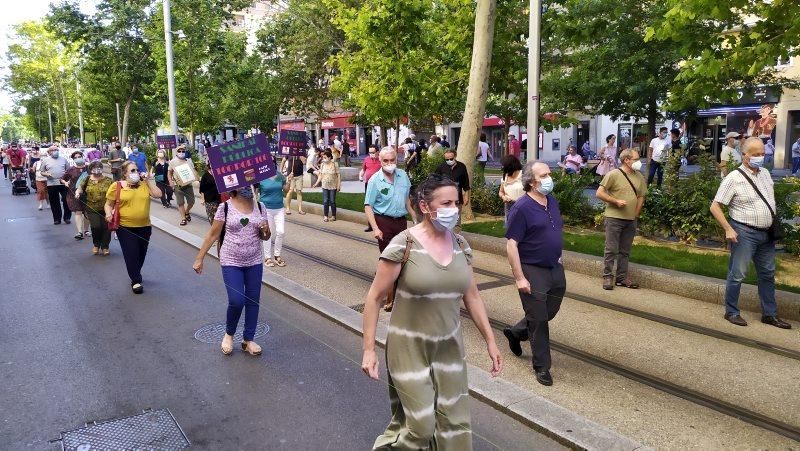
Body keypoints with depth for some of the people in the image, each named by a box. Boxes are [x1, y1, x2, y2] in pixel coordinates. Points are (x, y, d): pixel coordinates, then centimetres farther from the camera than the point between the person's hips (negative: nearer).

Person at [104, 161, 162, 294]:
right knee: (131, 254, -2)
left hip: (144, 227, 3)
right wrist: (108, 213, -16)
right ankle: (136, 281, 9)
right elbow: (108, 204, 3)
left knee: (141, 254, 14)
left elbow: (158, 194, -7)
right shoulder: (117, 186, -3)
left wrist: (148, 180, -5)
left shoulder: (144, 184, 6)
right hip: (125, 228, -3)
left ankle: (135, 275, 38)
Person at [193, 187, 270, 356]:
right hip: (231, 262, -3)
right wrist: (199, 258, -2)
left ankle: (248, 340, 23)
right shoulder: (225, 207, -8)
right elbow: (213, 234, -3)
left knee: (253, 301, 7)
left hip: (254, 262, 4)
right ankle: (229, 334, 18)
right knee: (236, 301, -11)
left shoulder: (259, 207, 2)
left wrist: (265, 230, -12)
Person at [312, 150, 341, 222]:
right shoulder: (322, 165, 2)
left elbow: (338, 175, -6)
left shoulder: (334, 165, -9)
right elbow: (321, 175, 9)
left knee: (332, 201, 4)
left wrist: (339, 185, -10)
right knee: (325, 201, 1)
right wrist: (316, 183, 1)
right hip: (325, 186, 3)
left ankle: (333, 216, 14)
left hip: (333, 186, -3)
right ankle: (325, 216, 6)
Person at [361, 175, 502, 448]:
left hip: (449, 347, 5)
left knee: (455, 425, 9)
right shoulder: (403, 245, -16)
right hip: (410, 348, -5)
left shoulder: (460, 245, 0)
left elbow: (471, 295, 9)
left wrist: (490, 341, 8)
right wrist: (369, 349, -13)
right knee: (419, 426, 2)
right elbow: (374, 298, -11)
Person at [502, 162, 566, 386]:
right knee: (539, 319, 4)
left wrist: (558, 258, 18)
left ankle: (516, 332, 41)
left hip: (555, 268, 8)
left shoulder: (552, 201, 6)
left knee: (550, 312, 19)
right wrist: (519, 278, -21)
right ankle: (542, 366, 19)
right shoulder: (522, 208, -18)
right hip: (533, 271, -8)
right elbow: (511, 244, -19)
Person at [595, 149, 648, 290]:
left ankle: (622, 277, 21)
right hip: (614, 218, -5)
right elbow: (599, 193, -10)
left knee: (625, 251, 12)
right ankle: (607, 277, 7)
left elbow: (641, 196, 16)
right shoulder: (613, 174, -8)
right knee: (611, 250, -1)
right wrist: (616, 201, -16)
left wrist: (635, 214, 8)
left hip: (631, 220, 6)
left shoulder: (639, 177, 9)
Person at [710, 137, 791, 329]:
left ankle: (769, 314, 26)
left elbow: (771, 199, 23)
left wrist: (775, 223, 14)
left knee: (767, 274, 14)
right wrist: (728, 229, -19)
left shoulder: (765, 173, 8)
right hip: (744, 233, -7)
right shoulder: (734, 178, -13)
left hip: (766, 233, 7)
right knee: (737, 274, 0)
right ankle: (731, 312, 14)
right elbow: (715, 207, -13)